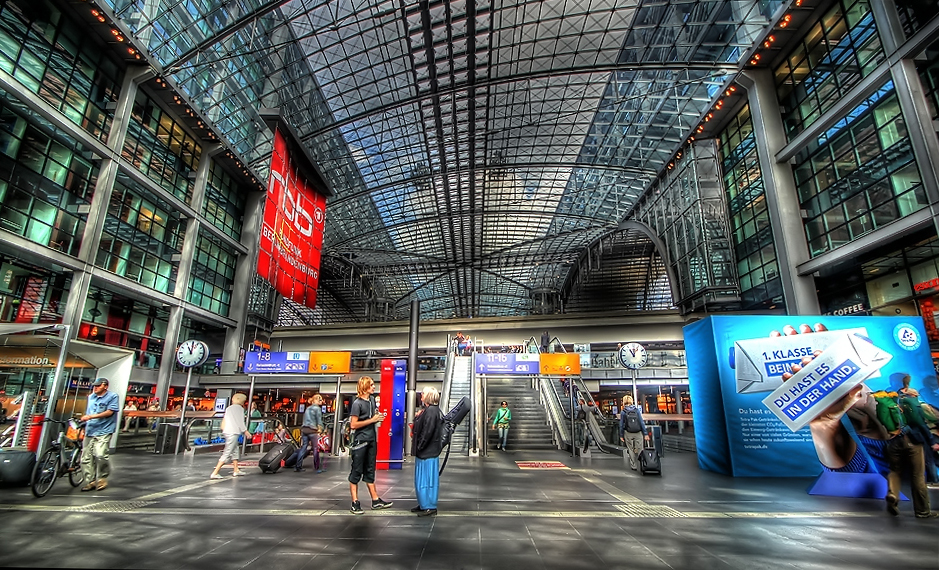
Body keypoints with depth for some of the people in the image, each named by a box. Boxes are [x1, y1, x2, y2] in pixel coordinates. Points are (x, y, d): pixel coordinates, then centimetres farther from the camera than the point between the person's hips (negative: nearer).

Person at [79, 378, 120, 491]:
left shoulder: (113, 396, -4)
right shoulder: (91, 397, 17)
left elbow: (110, 412, -14)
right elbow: (87, 414, 25)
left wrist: (91, 416, -18)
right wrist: (84, 429, 23)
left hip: (103, 432, -7)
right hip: (90, 432, 7)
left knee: (100, 454, -20)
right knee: (86, 458, 6)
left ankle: (102, 478, 0)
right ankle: (91, 481, 16)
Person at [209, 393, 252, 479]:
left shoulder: (228, 408, 17)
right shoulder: (239, 408, -7)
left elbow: (224, 420, 17)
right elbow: (240, 422, -9)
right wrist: (245, 431, 0)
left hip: (227, 431, 9)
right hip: (233, 432, -9)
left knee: (235, 451, 18)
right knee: (227, 454, -7)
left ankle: (236, 470, 25)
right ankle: (215, 473, -9)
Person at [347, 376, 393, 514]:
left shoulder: (372, 399, 7)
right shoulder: (357, 403, -15)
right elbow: (353, 424, -18)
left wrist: (379, 417, 0)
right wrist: (372, 420, -18)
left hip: (372, 439, 8)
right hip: (360, 440, -8)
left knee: (370, 471, 15)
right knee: (356, 471, 3)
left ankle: (375, 500, 21)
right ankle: (355, 503, 12)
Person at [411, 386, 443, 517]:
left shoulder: (431, 411, -19)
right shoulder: (428, 410, 12)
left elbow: (427, 432, -23)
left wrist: (419, 447, -16)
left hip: (428, 452, -10)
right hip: (426, 451, 10)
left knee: (426, 480, -1)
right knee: (421, 480, 18)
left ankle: (430, 507, 10)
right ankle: (424, 504, 29)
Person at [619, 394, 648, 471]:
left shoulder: (623, 412, -4)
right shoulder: (637, 410, -2)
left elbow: (621, 425, -3)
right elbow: (641, 422, -4)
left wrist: (621, 435, 4)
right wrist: (645, 433, 0)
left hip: (628, 434, 0)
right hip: (638, 433, 0)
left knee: (631, 450, 12)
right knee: (640, 449, 10)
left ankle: (634, 466, 16)